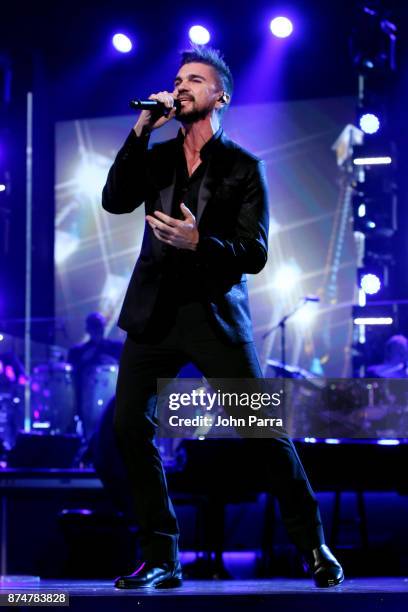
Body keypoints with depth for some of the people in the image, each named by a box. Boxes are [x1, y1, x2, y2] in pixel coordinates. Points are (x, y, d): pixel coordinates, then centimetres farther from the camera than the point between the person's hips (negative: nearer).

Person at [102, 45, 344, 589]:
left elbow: (255, 254, -5)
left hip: (216, 314, -3)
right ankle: (160, 559, 4)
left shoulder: (243, 167, 2)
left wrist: (198, 242, -23)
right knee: (130, 425, -6)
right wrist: (141, 129, -8)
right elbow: (115, 201, -4)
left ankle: (313, 548, 9)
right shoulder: (157, 157, 13)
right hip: (155, 313, 4)